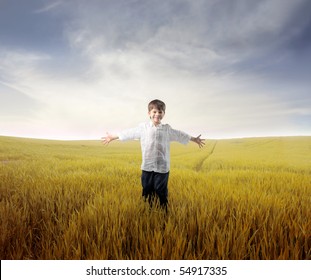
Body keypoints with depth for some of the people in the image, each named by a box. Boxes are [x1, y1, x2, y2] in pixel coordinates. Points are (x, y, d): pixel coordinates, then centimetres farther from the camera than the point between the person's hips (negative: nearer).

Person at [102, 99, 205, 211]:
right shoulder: (143, 127, 3)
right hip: (147, 166, 1)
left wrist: (194, 139, 26)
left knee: (161, 190, 4)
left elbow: (180, 135, 17)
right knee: (147, 189, 10)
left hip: (162, 167, -1)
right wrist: (113, 137, 13)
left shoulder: (167, 129, 6)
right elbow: (130, 133, 9)